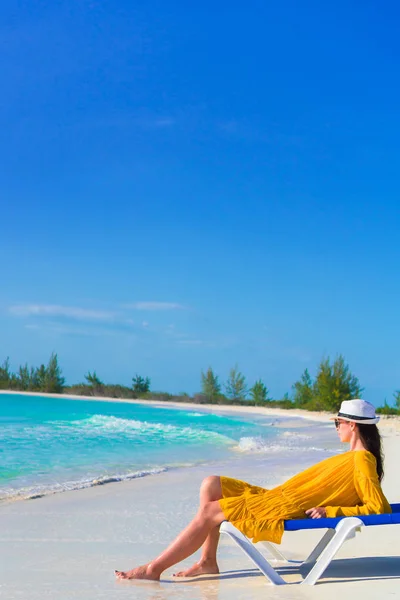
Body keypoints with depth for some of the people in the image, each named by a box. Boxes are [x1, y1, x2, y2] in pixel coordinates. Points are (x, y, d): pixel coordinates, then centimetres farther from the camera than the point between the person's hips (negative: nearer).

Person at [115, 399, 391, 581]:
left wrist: (329, 511, -22)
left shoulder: (362, 461, -13)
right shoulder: (355, 457, 15)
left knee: (208, 513, -11)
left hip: (284, 512, -10)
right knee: (211, 485, 7)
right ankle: (208, 561, 6)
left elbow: (379, 507, -22)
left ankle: (154, 568, -5)